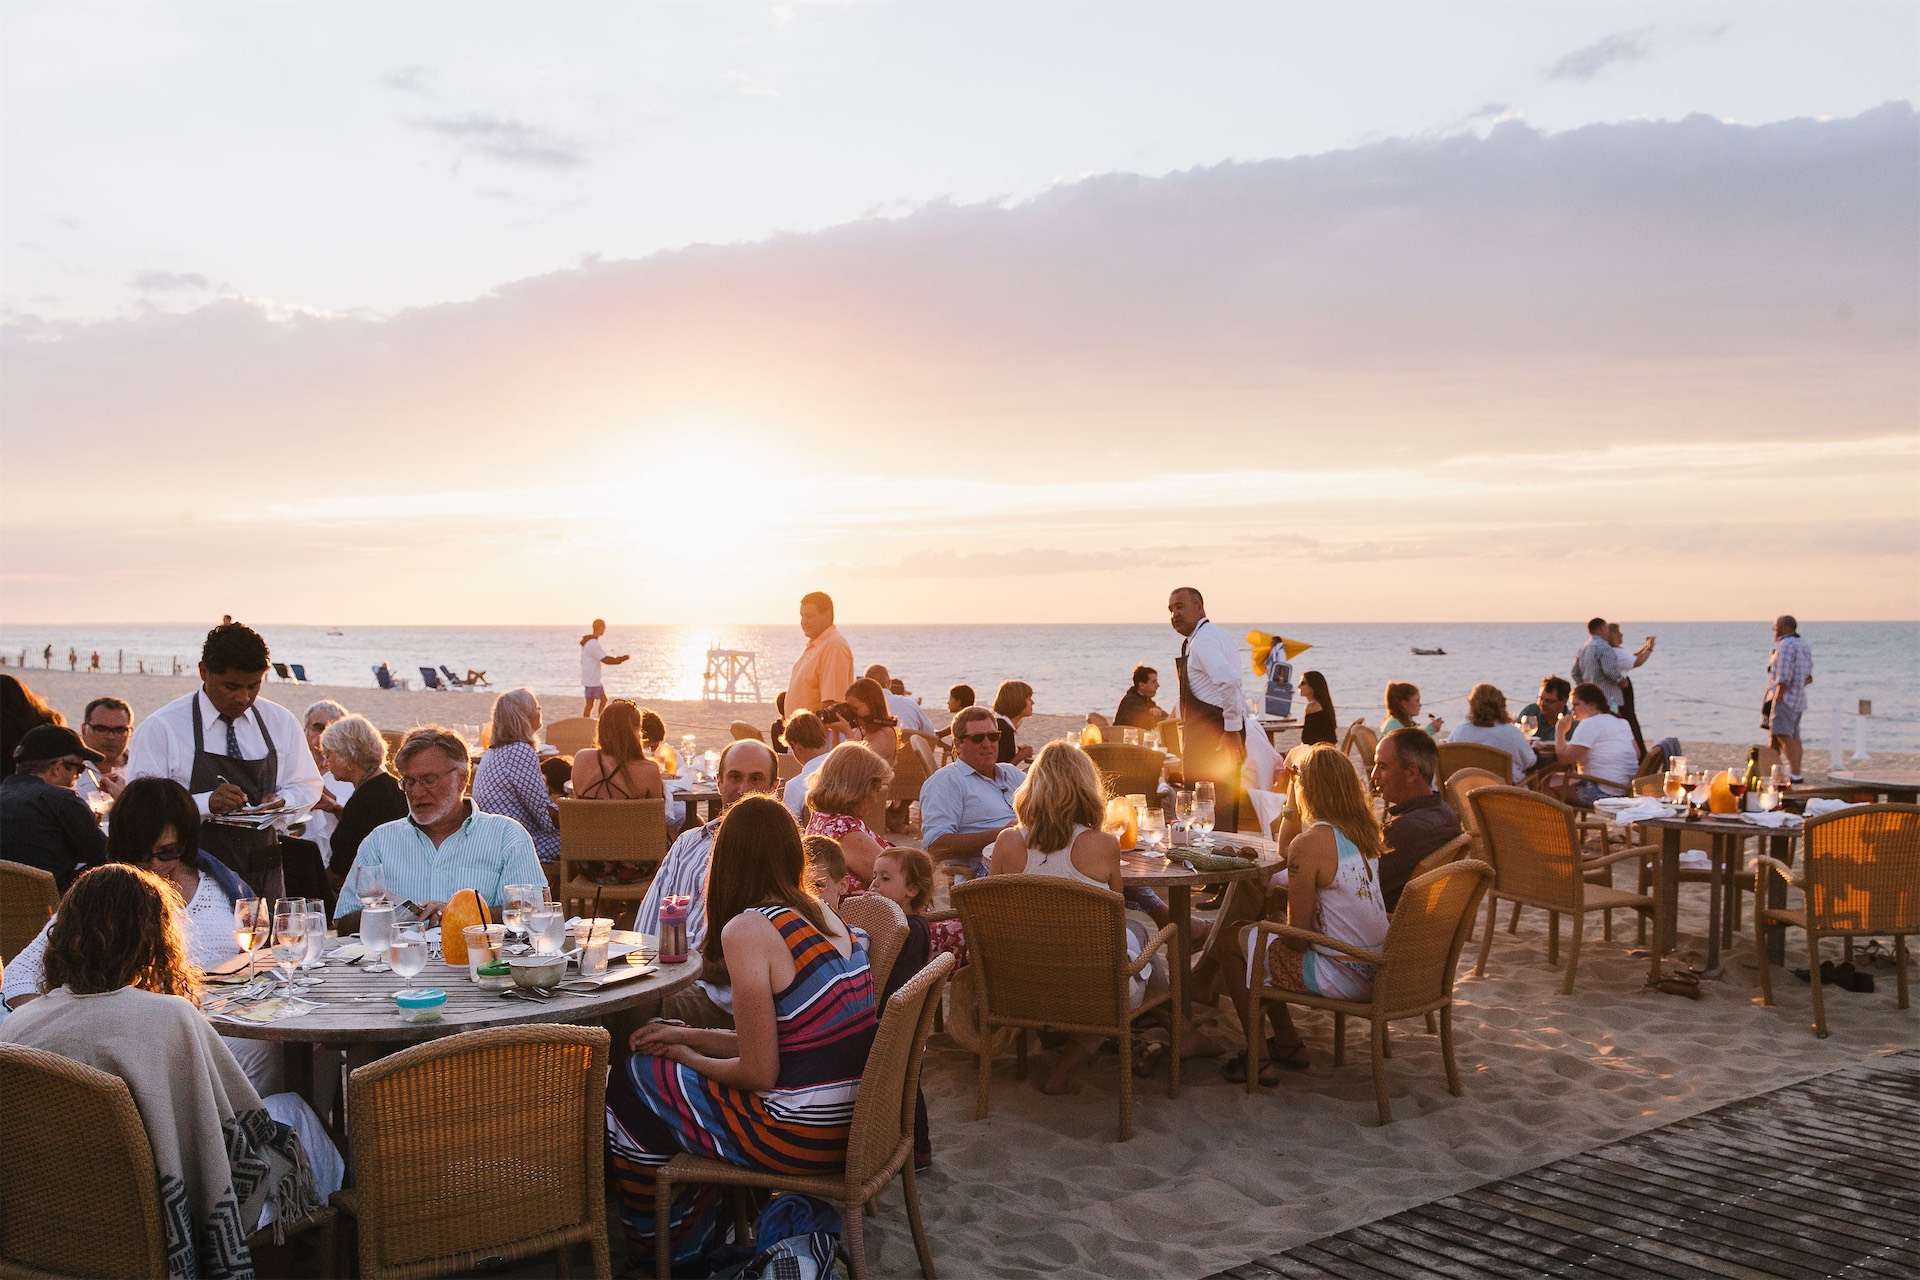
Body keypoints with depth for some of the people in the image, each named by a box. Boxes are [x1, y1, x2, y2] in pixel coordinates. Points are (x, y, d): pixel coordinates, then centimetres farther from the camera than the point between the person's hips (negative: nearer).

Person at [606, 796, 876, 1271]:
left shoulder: (747, 929, -18)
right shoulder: (824, 917, 6)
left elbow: (759, 1074, -16)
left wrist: (684, 1056, 2)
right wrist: (687, 1036, 14)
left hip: (797, 1134, -8)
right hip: (850, 1122, 8)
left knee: (628, 1085, 12)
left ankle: (656, 1247, 35)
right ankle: (699, 1238, 39)